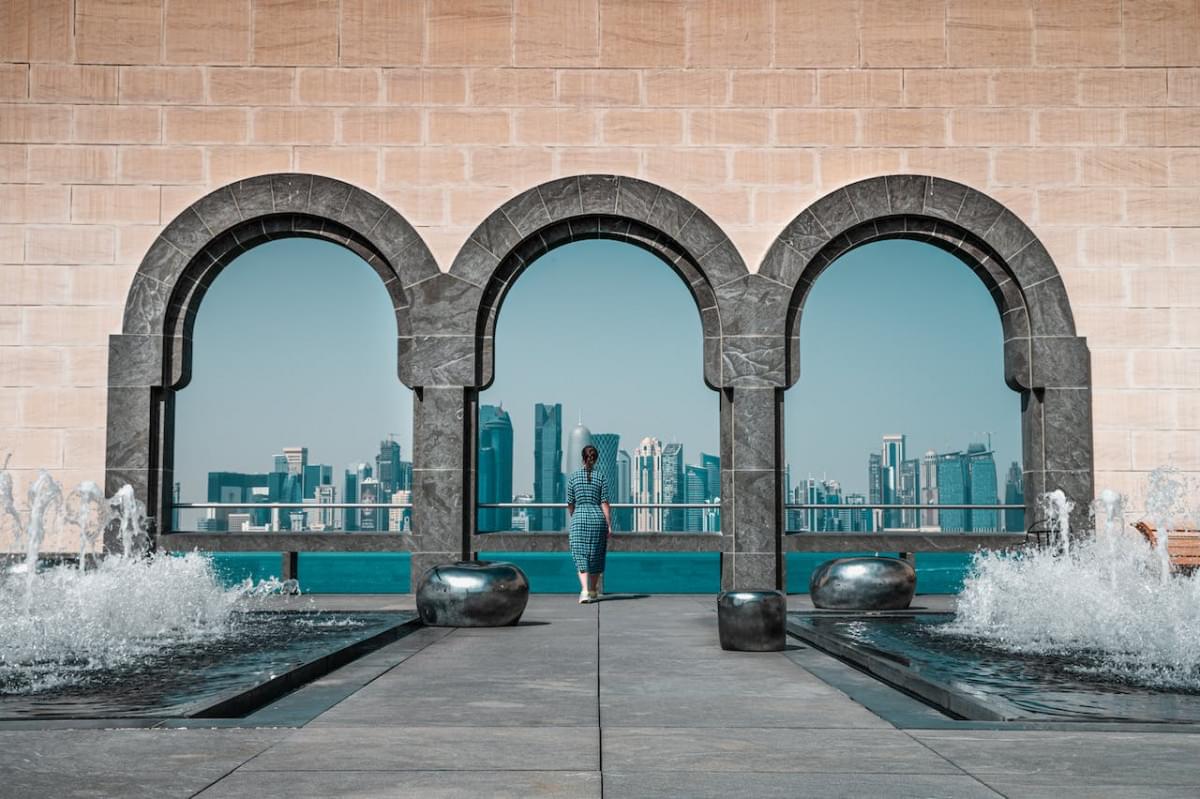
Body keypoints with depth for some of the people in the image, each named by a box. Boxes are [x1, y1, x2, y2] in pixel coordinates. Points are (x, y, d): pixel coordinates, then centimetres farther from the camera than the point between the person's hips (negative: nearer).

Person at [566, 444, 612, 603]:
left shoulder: (573, 476, 1)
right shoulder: (601, 477, 0)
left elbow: (570, 504, 5)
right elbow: (605, 504, -4)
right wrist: (609, 526, -1)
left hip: (579, 518, -1)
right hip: (598, 518, 1)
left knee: (581, 557, -2)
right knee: (596, 557, 14)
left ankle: (584, 590, -22)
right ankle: (593, 591, 25)